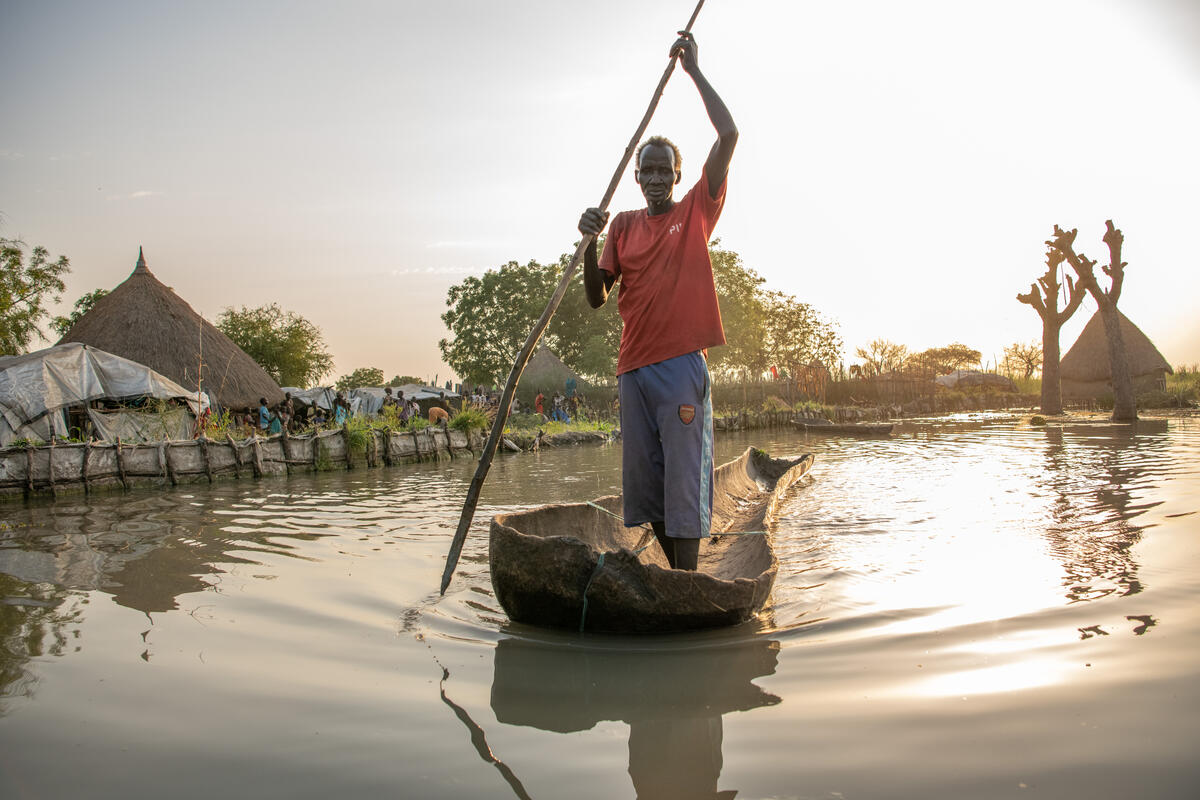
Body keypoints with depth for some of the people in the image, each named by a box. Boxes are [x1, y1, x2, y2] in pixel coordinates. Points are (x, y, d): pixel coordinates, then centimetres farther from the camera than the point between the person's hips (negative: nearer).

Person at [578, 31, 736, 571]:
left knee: (684, 480, -6)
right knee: (645, 482, 8)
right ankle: (677, 577, 23)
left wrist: (694, 70, 0)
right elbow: (596, 298, 9)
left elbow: (728, 134, -5)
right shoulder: (624, 225, 15)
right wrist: (589, 242, -6)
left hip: (681, 363, -4)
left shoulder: (696, 211, 6)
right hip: (633, 366, 4)